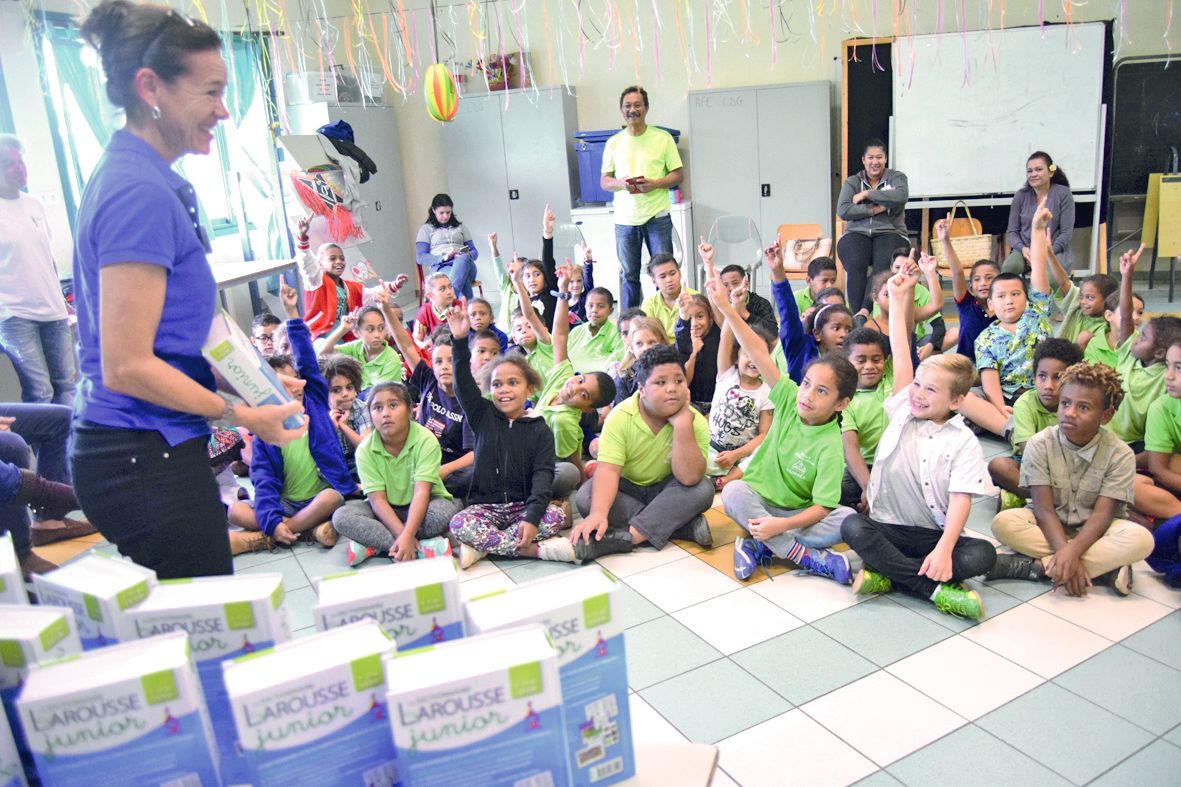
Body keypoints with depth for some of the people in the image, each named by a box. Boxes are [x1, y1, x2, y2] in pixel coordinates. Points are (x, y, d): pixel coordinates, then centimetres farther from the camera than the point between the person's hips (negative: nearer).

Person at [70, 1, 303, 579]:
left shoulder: (130, 178, 12)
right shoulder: (142, 193, -18)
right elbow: (126, 367, -21)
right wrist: (243, 416, -13)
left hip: (134, 451, 10)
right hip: (146, 459, -10)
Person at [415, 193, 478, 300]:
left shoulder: (460, 227, 28)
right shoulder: (426, 229, 18)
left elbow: (474, 251, 23)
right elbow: (420, 257, 6)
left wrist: (465, 256, -4)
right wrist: (443, 257, -13)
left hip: (465, 263, 2)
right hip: (440, 267, -2)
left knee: (463, 259, -40)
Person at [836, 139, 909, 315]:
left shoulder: (896, 177, 14)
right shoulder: (852, 182, 16)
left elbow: (901, 196, -10)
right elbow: (843, 211, 0)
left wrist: (867, 194, -6)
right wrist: (874, 210, -7)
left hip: (889, 233, 0)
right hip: (857, 234, 1)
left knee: (883, 266, -34)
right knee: (856, 265, -34)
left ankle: (866, 311, -43)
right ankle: (856, 313, -41)